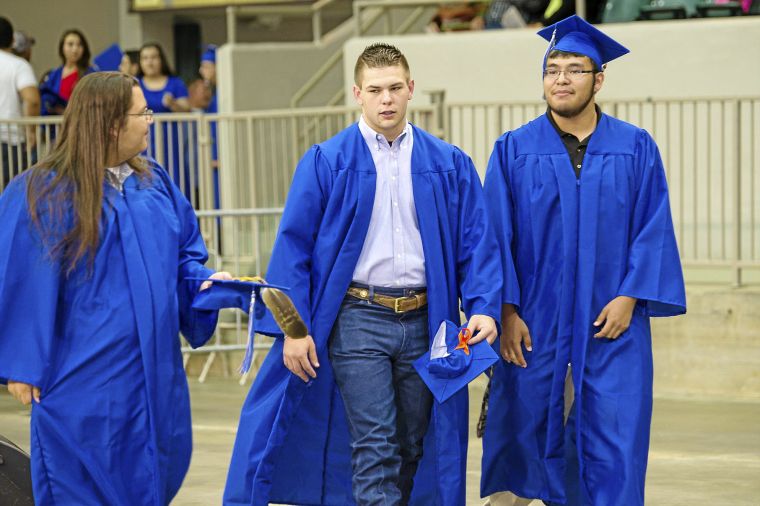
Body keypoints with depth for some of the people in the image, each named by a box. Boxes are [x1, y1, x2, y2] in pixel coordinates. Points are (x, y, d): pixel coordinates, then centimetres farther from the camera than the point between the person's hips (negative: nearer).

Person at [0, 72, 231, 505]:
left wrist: (202, 281, -3)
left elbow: (184, 254, 19)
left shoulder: (156, 183, 8)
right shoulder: (45, 193, -11)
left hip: (154, 373, 6)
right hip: (86, 384, -6)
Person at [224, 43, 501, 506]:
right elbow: (293, 246, -2)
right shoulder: (326, 163, 0)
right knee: (374, 449, -8)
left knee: (412, 448, 11)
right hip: (357, 320, -3)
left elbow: (475, 242, 4)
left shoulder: (449, 164, 6)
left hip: (424, 322, 3)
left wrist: (482, 307, -12)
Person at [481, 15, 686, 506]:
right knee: (535, 437, 4)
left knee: (615, 445, -3)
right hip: (534, 323, 0)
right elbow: (497, 236, 0)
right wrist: (506, 309, -7)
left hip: (612, 320, 0)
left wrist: (629, 297, -10)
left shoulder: (636, 148, 3)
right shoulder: (513, 151, 2)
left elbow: (654, 229, 1)